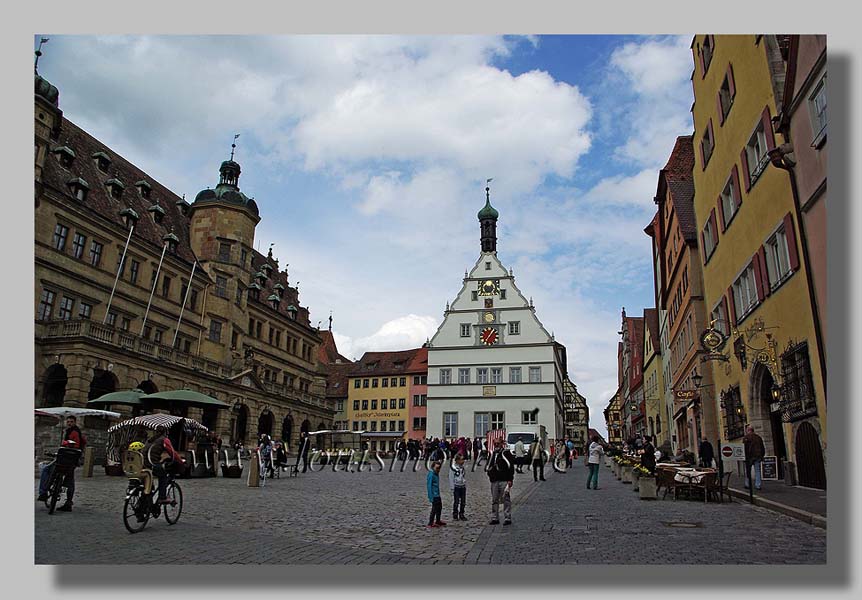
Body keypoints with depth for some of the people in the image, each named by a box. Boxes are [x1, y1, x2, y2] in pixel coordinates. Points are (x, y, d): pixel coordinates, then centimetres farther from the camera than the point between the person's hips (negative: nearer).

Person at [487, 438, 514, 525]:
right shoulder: (492, 454, 17)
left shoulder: (506, 453, -4)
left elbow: (511, 466, -9)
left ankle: (507, 518, 3)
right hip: (494, 481, 7)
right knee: (494, 500, 9)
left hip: (504, 481, -7)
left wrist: (510, 480, -14)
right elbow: (489, 466, 27)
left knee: (506, 500, -4)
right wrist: (490, 475, 12)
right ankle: (494, 518, 17)